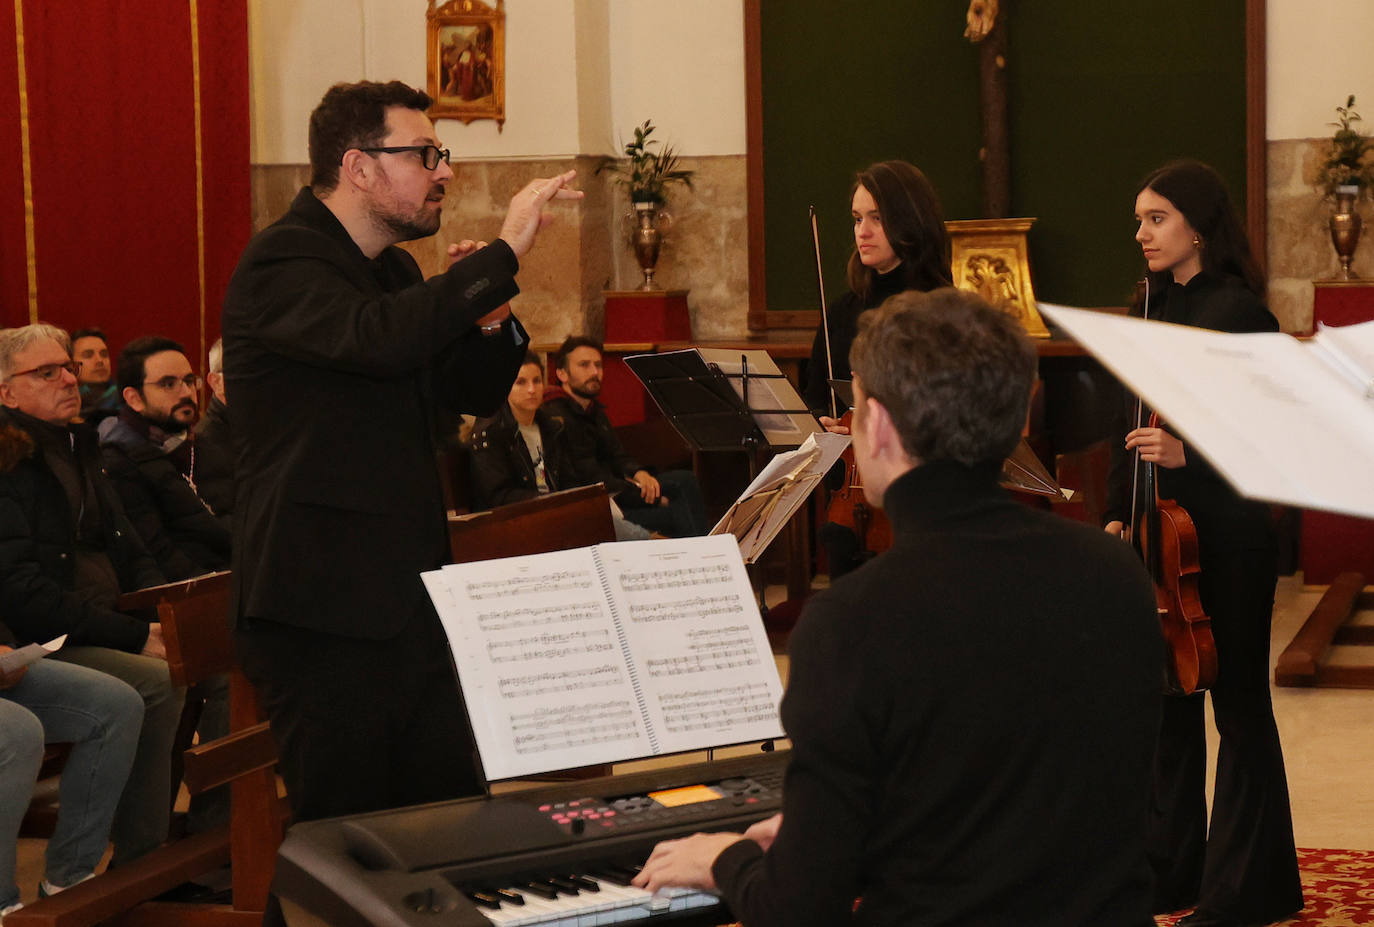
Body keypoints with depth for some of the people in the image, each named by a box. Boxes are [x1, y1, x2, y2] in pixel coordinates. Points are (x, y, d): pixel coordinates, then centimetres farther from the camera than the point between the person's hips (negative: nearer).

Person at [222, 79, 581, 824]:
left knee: (455, 811, 9)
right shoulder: (281, 263, -13)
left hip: (410, 592, 9)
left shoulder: (392, 270, 17)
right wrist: (502, 255, -25)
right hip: (321, 603, -9)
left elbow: (473, 393, 21)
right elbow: (381, 338, -32)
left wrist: (488, 316, 0)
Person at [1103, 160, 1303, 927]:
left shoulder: (1238, 311, -12)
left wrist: (1188, 454, -27)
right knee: (1167, 692, 14)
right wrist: (1119, 514, 5)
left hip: (1228, 534, -7)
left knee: (1238, 703, 2)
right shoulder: (1150, 308, 9)